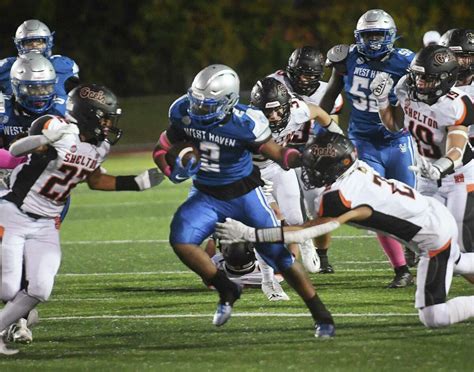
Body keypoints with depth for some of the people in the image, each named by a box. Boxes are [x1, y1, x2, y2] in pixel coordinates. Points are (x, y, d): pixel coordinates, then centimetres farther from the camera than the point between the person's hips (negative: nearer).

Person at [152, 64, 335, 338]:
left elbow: (276, 152, -14)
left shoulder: (245, 123, -25)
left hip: (244, 193, -4)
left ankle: (322, 316, 11)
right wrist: (173, 170, -20)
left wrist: (300, 157, -35)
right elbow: (162, 150, 1)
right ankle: (227, 291, 1)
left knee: (279, 253, -4)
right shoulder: (185, 113, -13)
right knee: (181, 240, -21)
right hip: (207, 196, 4)